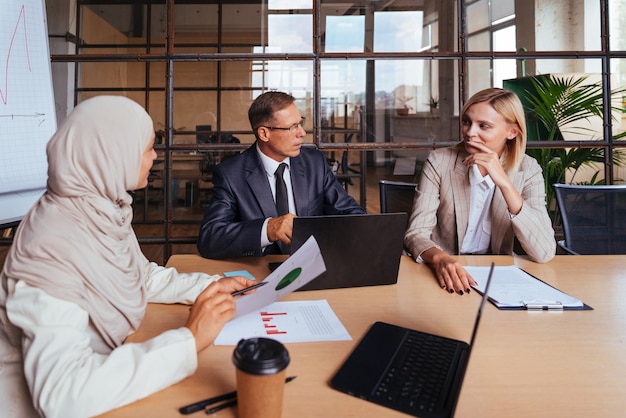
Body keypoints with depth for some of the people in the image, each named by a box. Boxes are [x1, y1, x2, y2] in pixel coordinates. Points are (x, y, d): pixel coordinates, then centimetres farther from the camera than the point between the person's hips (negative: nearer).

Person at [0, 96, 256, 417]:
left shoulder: (104, 212, -6)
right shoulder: (51, 247, -28)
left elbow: (143, 276, 9)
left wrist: (212, 285, -1)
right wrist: (189, 339, -32)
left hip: (101, 364, 6)